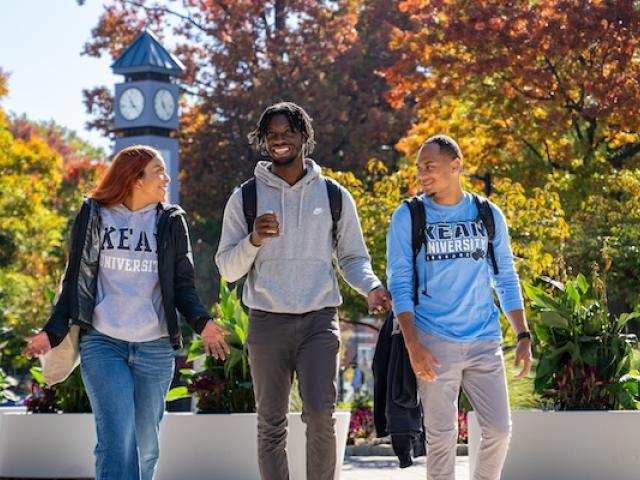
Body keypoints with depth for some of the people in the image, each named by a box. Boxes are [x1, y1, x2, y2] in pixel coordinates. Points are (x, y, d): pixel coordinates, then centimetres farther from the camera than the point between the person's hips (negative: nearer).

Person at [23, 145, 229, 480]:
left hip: (155, 349, 2)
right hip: (103, 343, -2)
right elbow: (75, 280, 9)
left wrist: (201, 322, -11)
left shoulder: (171, 222, 9)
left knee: (145, 445, 6)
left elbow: (182, 285, 9)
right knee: (116, 440, -14)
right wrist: (53, 332, -2)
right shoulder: (93, 216, 6)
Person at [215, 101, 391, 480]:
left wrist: (371, 287, -9)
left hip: (320, 320, -1)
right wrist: (254, 239, -16)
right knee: (272, 424, 5)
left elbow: (354, 257, 12)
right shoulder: (245, 198, 5)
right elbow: (227, 268, 3)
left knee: (321, 413, -16)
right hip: (267, 322, 1)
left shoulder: (334, 196, 7)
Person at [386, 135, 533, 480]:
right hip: (435, 343, -2)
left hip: (485, 341, 2)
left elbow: (506, 280, 13)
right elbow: (399, 284, -3)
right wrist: (413, 345, -13)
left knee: (499, 429, 1)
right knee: (442, 435, 0)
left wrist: (523, 336, 5)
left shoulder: (489, 215, 8)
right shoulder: (408, 217, 0)